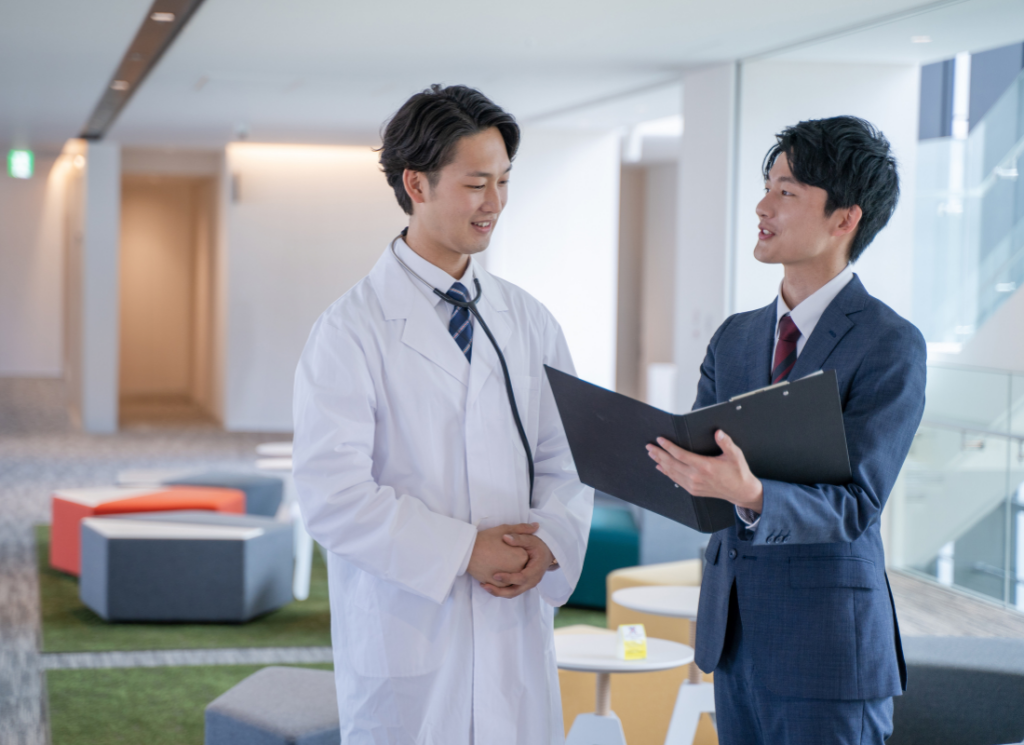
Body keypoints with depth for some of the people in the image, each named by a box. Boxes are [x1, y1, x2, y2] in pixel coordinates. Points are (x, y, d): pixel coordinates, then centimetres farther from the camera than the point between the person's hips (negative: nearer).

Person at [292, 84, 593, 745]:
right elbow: (333, 498, -15)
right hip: (405, 637, -4)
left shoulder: (529, 322, 9)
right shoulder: (352, 329, -8)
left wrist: (547, 543, -9)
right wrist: (463, 551, -16)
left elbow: (567, 458, 10)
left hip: (516, 635, 4)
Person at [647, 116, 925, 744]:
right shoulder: (735, 337, 11)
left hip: (828, 644, -6)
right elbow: (696, 458, 8)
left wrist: (750, 496, -36)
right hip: (733, 632, 6)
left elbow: (856, 504, -18)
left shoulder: (892, 346, -11)